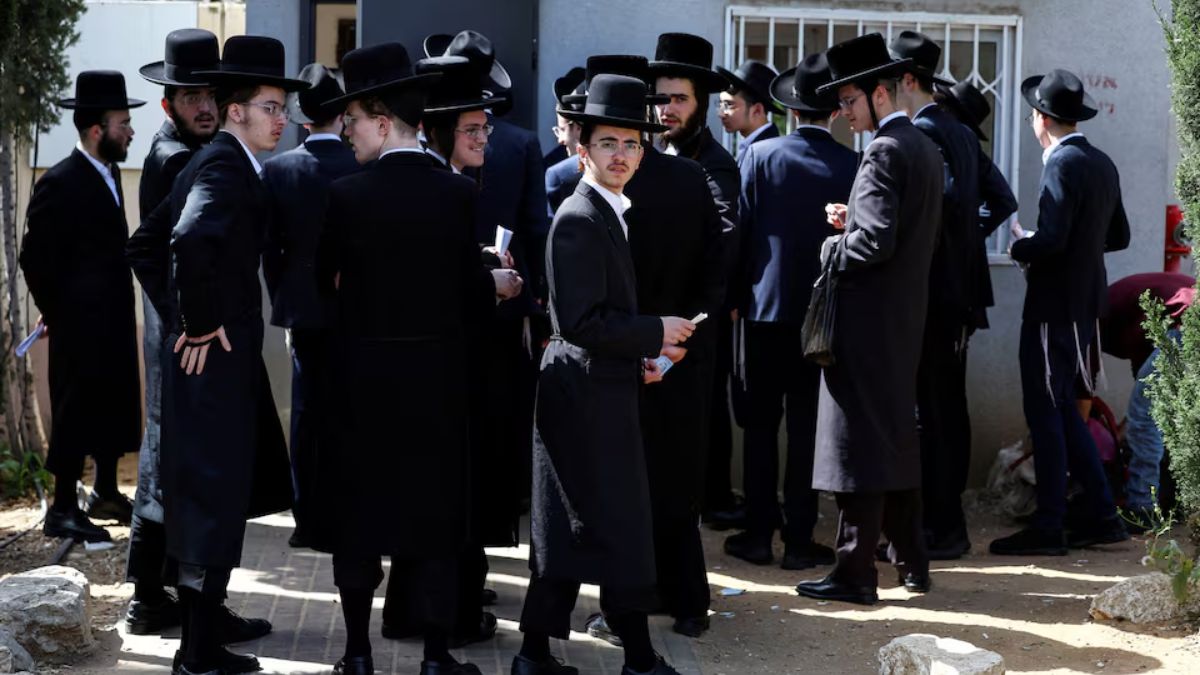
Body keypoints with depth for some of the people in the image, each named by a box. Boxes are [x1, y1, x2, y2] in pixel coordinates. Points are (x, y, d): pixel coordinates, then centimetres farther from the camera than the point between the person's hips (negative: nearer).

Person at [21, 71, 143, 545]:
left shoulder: (108, 174, 11)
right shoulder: (60, 184, -16)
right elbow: (35, 258, -15)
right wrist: (56, 312, -7)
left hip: (114, 321, 8)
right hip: (80, 325, -8)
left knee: (115, 405, 15)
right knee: (76, 411, -3)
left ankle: (106, 494, 27)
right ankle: (63, 510, 4)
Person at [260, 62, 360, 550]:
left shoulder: (277, 169, -4)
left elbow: (269, 249, 0)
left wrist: (283, 306, 10)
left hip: (303, 307, 2)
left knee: (308, 410, 8)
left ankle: (308, 517, 10)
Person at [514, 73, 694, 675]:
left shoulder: (606, 214, 15)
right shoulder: (579, 220, -16)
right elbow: (579, 321, -22)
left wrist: (637, 356, 10)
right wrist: (654, 334, -15)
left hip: (603, 386, 10)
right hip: (589, 394, -10)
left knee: (570, 529, 12)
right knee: (620, 528, -3)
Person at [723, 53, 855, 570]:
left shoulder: (760, 156, -6)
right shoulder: (851, 166, -6)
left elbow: (742, 230, -3)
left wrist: (737, 295, 7)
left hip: (766, 304, 0)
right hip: (825, 309, 0)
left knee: (761, 422, 8)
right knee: (808, 424, 4)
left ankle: (759, 533, 10)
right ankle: (799, 540, 6)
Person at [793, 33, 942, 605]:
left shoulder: (883, 152, -16)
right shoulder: (925, 150, 13)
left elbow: (876, 241, -23)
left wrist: (832, 248, -6)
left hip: (866, 315, -10)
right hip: (906, 315, 10)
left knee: (857, 440, -5)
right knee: (897, 436, 17)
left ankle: (855, 573, -3)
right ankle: (911, 562, 25)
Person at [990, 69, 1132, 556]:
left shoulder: (1062, 165, -16)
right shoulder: (1102, 164, 12)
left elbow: (1052, 239, -24)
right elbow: (1118, 236, 19)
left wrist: (1019, 248, -6)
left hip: (1055, 304, -9)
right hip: (1085, 301, 9)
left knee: (1046, 413, -4)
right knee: (1062, 410, 15)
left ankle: (1048, 528, 0)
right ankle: (1100, 516, 16)